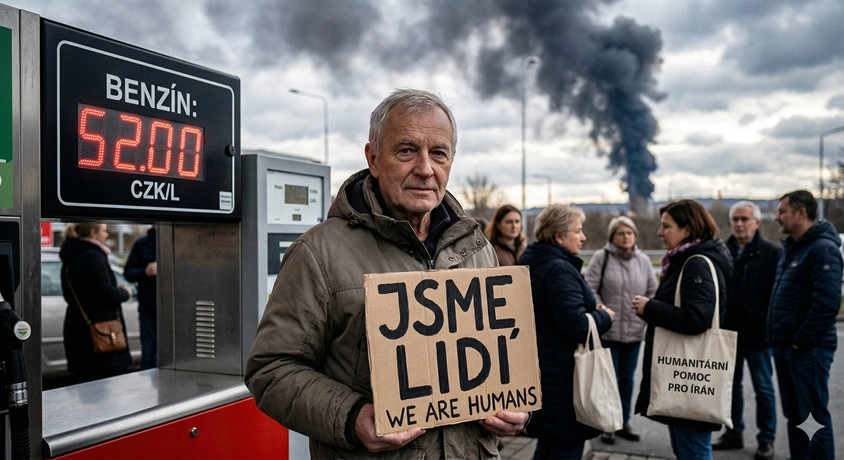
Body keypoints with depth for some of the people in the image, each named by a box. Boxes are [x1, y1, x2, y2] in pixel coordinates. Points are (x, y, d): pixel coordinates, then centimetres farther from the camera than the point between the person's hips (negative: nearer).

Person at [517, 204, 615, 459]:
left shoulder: (533, 264, 12)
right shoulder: (559, 270, -20)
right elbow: (576, 326, -25)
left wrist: (593, 312, 8)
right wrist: (605, 317, -6)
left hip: (541, 372, 10)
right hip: (563, 378, -10)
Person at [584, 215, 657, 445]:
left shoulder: (643, 260, 6)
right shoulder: (601, 257, -6)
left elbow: (652, 292, 11)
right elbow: (590, 288, -8)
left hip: (634, 331, 4)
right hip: (607, 331, -4)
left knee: (627, 379, 14)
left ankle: (623, 422, 28)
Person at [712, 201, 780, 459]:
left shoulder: (770, 253, -6)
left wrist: (771, 326, -14)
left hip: (757, 334, -4)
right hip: (728, 332, 4)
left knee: (763, 388, 8)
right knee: (731, 386, 13)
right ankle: (734, 434, 26)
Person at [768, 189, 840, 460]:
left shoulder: (823, 248, -15)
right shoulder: (791, 248, 14)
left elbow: (828, 302, -24)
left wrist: (802, 341, -19)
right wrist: (778, 336, 12)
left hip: (808, 349, -9)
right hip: (784, 347, 9)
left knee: (813, 416, -2)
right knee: (793, 414, 18)